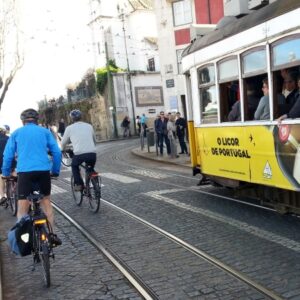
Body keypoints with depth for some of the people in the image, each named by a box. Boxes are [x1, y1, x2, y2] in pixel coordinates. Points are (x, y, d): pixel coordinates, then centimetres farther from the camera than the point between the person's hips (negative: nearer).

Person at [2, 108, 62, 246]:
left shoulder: (16, 133, 14)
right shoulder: (45, 131, 15)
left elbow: (8, 156, 8)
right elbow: (57, 152, 8)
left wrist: (5, 173, 18)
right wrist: (55, 171, 18)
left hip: (25, 171, -1)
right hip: (44, 171, 2)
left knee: (22, 208, 3)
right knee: (46, 202, 17)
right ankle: (52, 234, 16)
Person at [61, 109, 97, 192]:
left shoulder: (69, 128, 10)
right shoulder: (89, 126, 18)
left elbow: (63, 142, 20)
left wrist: (63, 150, 41)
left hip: (79, 153, -2)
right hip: (92, 153, 3)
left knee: (74, 166, 28)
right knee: (91, 168, 30)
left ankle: (78, 184, 14)